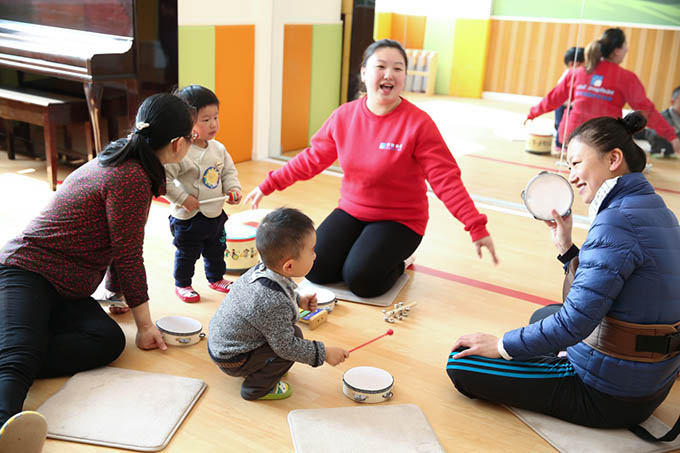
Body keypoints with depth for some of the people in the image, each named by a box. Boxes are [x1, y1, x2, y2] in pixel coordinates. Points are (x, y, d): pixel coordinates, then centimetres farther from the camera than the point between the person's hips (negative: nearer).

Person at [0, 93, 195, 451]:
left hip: (66, 293, 9)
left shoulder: (117, 159, 15)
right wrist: (144, 324, -5)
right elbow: (128, 259, -14)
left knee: (109, 340, -20)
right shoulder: (132, 180, -17)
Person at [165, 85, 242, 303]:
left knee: (216, 250, 23)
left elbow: (229, 171, 11)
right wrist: (183, 198, -25)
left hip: (216, 213, 7)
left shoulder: (218, 148, -1)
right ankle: (182, 284, 32)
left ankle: (216, 278, 45)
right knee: (187, 254, 11)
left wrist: (233, 188, -6)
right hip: (188, 218, -7)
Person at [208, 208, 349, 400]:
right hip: (231, 361, -9)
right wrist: (323, 353, -17)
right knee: (294, 334, -15)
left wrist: (299, 300, 10)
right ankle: (256, 389, -1)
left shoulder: (260, 269, -10)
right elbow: (286, 347, -26)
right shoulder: (275, 305, -35)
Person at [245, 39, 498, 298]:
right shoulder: (344, 116, -4)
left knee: (360, 279, -23)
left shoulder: (418, 123, -16)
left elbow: (446, 180, -18)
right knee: (316, 270, -11)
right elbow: (312, 158, 7)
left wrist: (477, 227, -26)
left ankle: (397, 263, 11)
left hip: (400, 220, -4)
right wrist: (269, 186, 6)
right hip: (351, 211, 4)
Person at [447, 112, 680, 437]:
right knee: (544, 315, 35)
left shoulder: (618, 220, -25)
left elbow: (575, 322, -27)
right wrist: (566, 248, 6)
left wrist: (502, 346, -15)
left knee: (460, 364, -10)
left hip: (608, 395, -10)